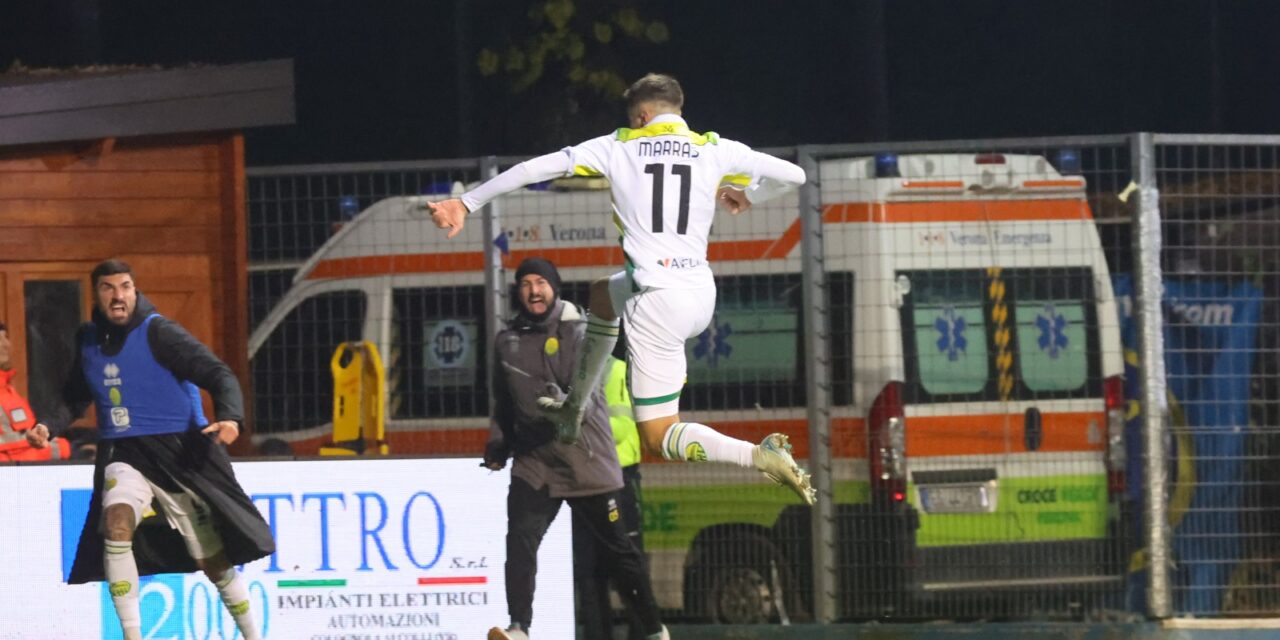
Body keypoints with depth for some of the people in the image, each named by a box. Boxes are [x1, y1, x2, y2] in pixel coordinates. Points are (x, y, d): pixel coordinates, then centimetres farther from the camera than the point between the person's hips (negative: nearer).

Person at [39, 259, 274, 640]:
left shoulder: (158, 333, -12)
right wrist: (49, 426, 2)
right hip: (124, 456, 3)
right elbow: (77, 398, 21)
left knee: (215, 562, 3)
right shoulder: (88, 340, 4)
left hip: (180, 453, -3)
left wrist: (230, 418, -35)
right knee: (116, 522, -27)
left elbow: (219, 375, -17)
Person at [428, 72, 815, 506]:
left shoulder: (617, 148, 1)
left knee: (658, 437, 2)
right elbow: (793, 175, 12)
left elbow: (534, 169, 1)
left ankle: (761, 456, -23)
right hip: (702, 295, 6)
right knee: (602, 293, 36)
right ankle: (574, 410, 43)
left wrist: (466, 204, 9)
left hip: (657, 301, -6)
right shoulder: (717, 150, 6)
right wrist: (746, 196, 32)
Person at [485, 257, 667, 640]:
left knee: (616, 549, 6)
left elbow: (588, 388, -19)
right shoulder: (507, 342, 8)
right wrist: (498, 444, 11)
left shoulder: (580, 332, -5)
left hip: (587, 461, -3)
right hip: (533, 464, 3)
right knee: (520, 542, -18)